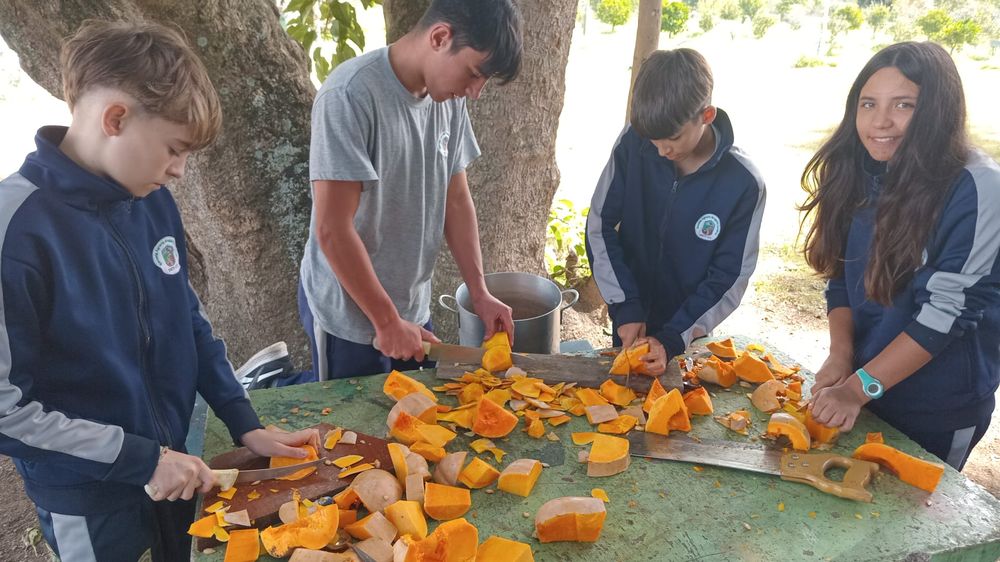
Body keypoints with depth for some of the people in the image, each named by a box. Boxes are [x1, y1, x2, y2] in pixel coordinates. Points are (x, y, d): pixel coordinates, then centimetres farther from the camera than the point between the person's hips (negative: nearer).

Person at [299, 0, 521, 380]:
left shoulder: (449, 98, -2)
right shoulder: (351, 96, -23)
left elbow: (456, 200, 6)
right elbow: (332, 230, -24)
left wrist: (480, 293, -1)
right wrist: (387, 322, -18)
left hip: (413, 307, 7)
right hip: (349, 316, -6)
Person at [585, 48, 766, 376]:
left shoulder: (743, 183, -20)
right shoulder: (634, 142, -18)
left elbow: (729, 280, -14)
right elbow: (600, 227, -11)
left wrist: (672, 340, -22)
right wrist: (626, 308, -16)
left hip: (689, 332, -1)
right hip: (629, 322, 2)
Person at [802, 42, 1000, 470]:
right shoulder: (860, 175, -4)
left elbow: (948, 310, -24)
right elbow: (841, 275, 0)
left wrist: (860, 387, -24)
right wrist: (840, 355, -14)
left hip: (939, 408, -5)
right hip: (859, 387, 5)